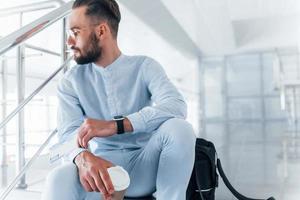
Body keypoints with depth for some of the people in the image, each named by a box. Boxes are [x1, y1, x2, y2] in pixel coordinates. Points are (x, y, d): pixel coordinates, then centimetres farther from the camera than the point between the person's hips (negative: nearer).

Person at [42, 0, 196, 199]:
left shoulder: (145, 66, -1)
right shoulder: (71, 81, 4)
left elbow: (177, 106, -19)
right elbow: (69, 133, -10)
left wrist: (115, 125, -30)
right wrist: (84, 158, -34)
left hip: (145, 167, 1)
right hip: (102, 167, 0)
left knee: (179, 128, -28)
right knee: (59, 179, -32)